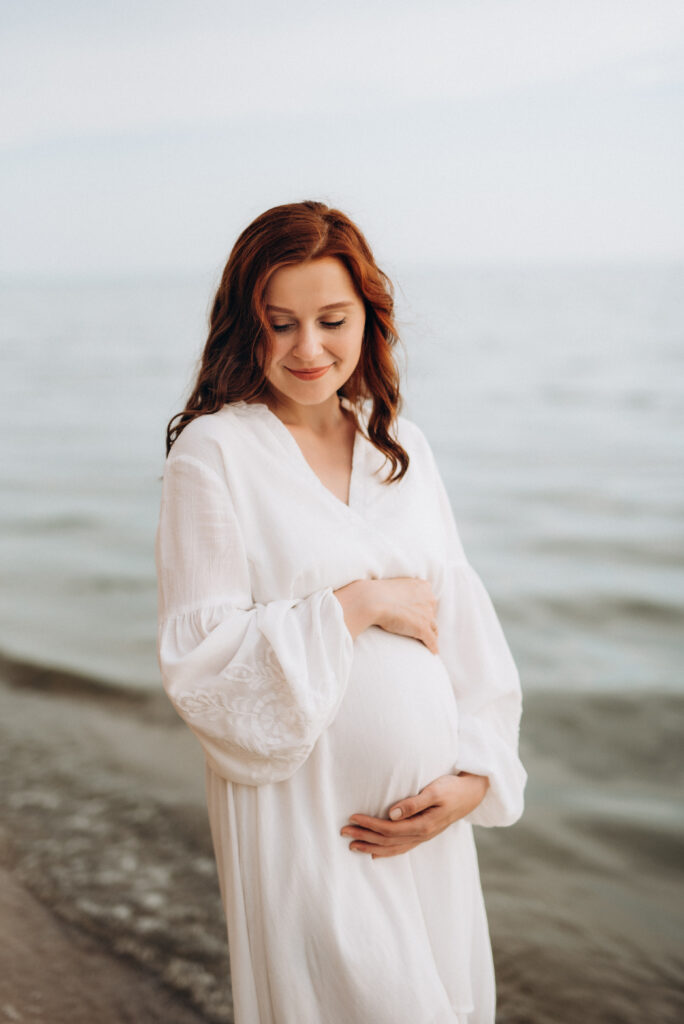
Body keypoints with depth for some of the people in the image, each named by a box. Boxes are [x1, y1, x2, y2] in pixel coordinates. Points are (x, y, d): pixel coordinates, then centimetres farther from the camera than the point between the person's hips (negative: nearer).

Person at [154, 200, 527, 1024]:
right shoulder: (213, 451, -10)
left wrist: (476, 775, -6)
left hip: (426, 813, 5)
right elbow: (198, 661, -14)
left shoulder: (401, 447, 6)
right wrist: (357, 604, -15)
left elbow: (465, 624, 5)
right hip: (304, 817, -5)